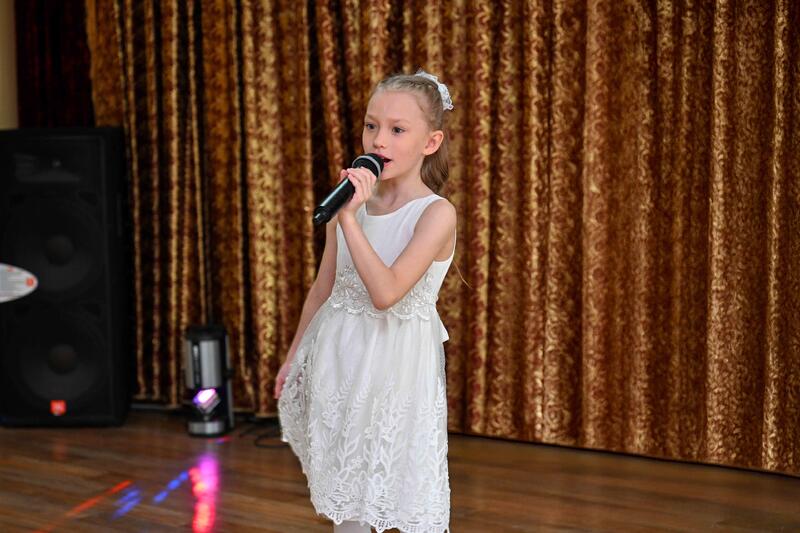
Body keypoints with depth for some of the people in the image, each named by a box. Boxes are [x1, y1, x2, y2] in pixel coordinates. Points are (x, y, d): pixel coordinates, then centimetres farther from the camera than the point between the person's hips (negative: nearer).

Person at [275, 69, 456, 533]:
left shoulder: (436, 213, -15)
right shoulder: (350, 203, 2)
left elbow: (386, 293, -27)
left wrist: (349, 218, -27)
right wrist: (294, 355, 18)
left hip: (396, 363, -5)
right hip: (339, 355, 6)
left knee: (406, 495, 2)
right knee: (344, 494, 16)